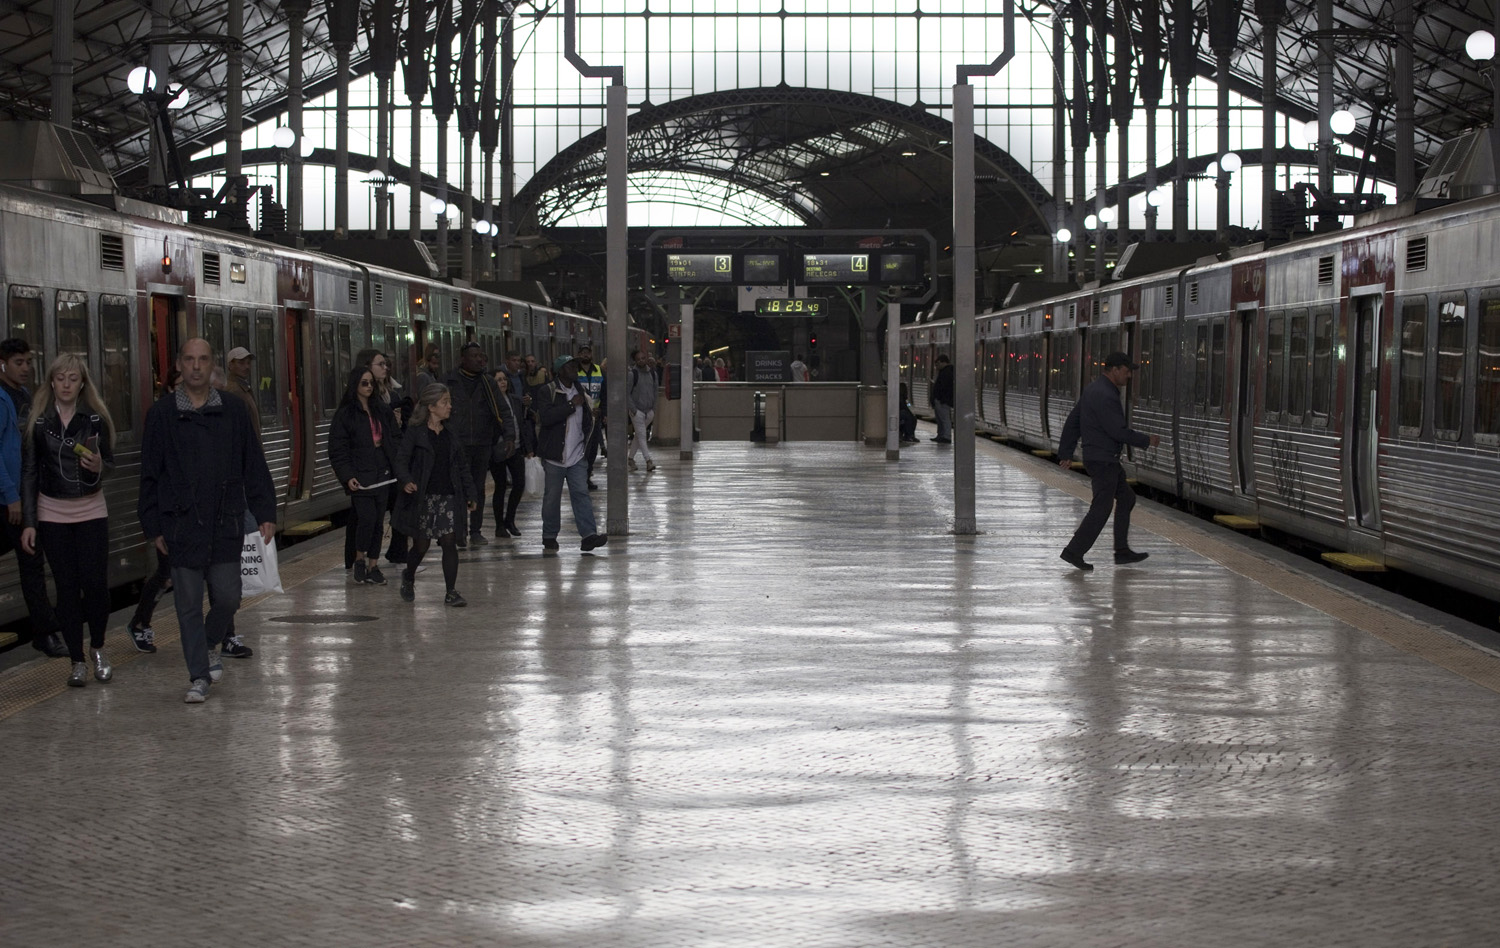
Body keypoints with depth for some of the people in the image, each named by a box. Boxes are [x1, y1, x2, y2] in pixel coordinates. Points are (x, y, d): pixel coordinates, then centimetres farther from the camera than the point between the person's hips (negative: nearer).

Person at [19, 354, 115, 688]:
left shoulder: (95, 419, 0)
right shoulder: (39, 421, 1)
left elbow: (110, 464, 3)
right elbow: (29, 472, 3)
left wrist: (98, 467, -22)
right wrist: (28, 522, -2)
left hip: (91, 511, 0)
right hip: (52, 514, 0)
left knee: (96, 583, -8)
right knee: (67, 587, 1)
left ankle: (98, 650, 15)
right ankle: (77, 661, 10)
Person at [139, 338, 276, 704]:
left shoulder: (233, 411, 6)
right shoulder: (162, 413, 2)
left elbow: (254, 466, 9)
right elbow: (150, 474, 4)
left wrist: (265, 512, 4)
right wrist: (153, 525, 1)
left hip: (226, 523, 1)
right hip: (182, 526, -1)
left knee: (228, 597, 3)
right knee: (189, 603, 1)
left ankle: (211, 645, 33)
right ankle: (199, 677, 10)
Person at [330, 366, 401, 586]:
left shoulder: (382, 410, 11)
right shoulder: (345, 415, -3)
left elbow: (396, 438, 14)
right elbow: (337, 449, -4)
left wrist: (400, 467, 2)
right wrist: (347, 476, -13)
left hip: (383, 474, 5)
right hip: (360, 476, -5)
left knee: (379, 521, 6)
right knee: (368, 519, -14)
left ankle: (373, 566, 15)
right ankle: (360, 559, 9)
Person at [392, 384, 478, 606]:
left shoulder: (449, 434, 11)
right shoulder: (415, 432, -5)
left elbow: (462, 466, 15)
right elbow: (402, 459, -12)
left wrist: (470, 494, 12)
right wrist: (405, 481, -31)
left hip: (448, 496, 4)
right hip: (423, 497, -4)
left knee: (449, 542, -5)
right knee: (421, 545, 5)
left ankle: (451, 592, -2)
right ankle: (408, 577, 34)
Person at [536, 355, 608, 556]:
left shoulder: (579, 393, 16)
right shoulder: (547, 393, -5)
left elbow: (587, 422, 29)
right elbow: (546, 417, -22)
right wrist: (571, 405, -19)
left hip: (577, 456, 5)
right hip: (554, 456, -5)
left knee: (581, 493, -5)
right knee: (552, 497, 1)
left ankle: (588, 535, -11)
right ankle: (549, 538, 11)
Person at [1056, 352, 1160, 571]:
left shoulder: (1094, 389, 11)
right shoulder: (1105, 396, -21)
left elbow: (1073, 421, 14)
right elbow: (1118, 431, -23)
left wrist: (1066, 452, 16)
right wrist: (1146, 441, -10)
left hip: (1105, 459, 10)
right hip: (1103, 460, -10)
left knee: (1126, 499, 15)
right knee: (1101, 508, -4)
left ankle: (1122, 552, 18)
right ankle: (1074, 551, 0)